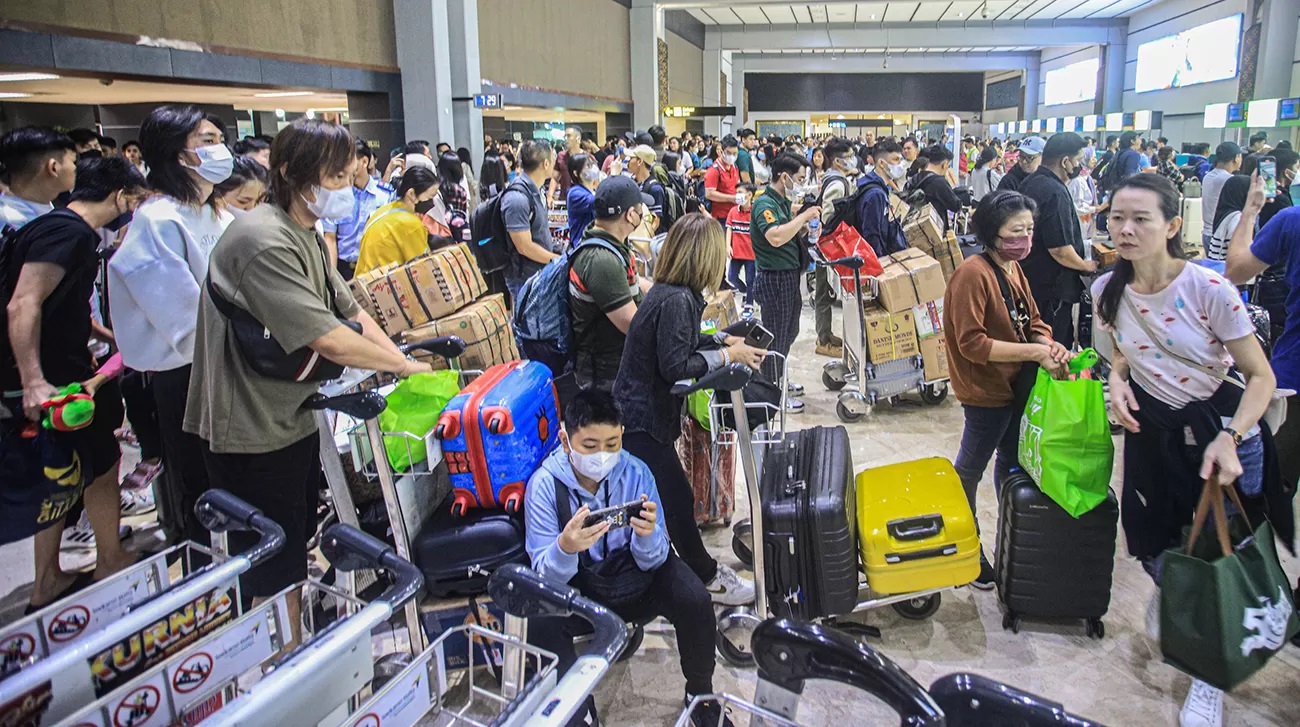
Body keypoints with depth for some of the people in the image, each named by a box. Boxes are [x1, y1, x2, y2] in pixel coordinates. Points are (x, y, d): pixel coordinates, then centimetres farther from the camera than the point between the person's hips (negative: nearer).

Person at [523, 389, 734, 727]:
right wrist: (565, 547, -45)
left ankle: (700, 695, 4)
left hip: (634, 580, 1)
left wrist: (648, 535, -37)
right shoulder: (544, 484, -19)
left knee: (694, 600, -24)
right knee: (539, 622, -30)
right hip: (576, 589, -1)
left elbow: (652, 562, -13)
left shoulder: (636, 473, -16)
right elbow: (546, 576, -21)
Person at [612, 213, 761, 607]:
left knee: (671, 496, 20)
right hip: (643, 419, -10)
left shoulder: (668, 291, 7)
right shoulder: (677, 300, -24)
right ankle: (707, 579, 16)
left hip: (639, 412, 10)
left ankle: (698, 566, 34)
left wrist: (723, 339, 8)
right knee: (677, 498, 3)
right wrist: (727, 355, -16)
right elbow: (676, 365, -25)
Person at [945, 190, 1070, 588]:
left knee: (1012, 460, 24)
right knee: (970, 469, 7)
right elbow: (972, 343, -26)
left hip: (1017, 384, 10)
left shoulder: (1013, 269, 6)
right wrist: (1034, 352, -26)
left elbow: (1033, 322, 9)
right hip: (986, 391, -9)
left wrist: (1049, 345, -13)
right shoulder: (974, 274, -22)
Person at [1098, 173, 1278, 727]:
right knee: (1152, 541, 11)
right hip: (1152, 426, 4)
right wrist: (1117, 380, -9)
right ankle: (1168, 594, 50)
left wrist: (1230, 439, -29)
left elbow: (1262, 376, -15)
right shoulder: (1108, 291, -9)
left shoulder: (1210, 289, -22)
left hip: (1220, 424, -3)